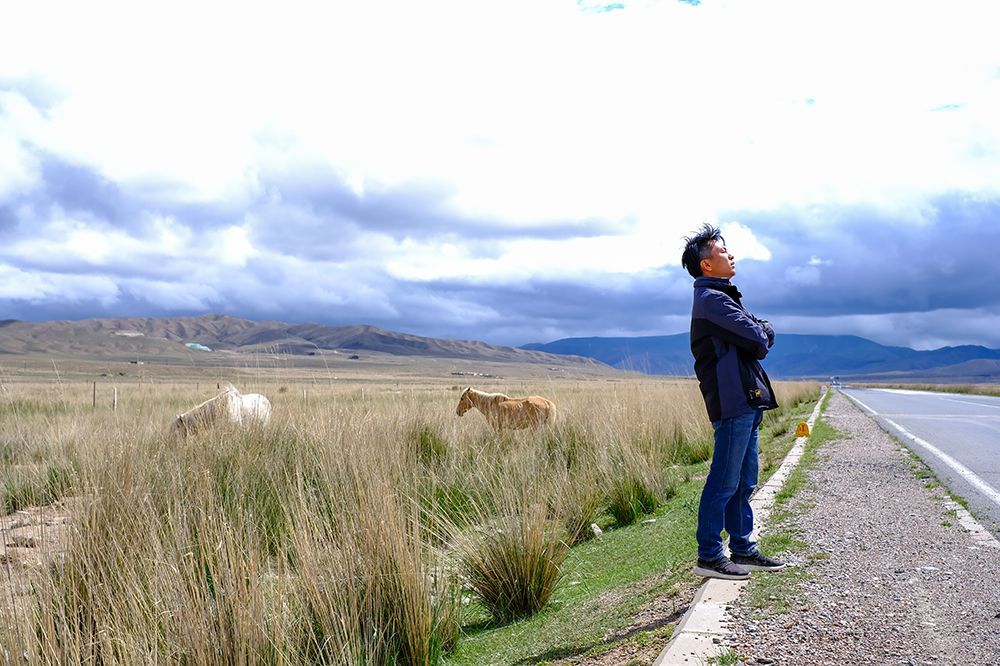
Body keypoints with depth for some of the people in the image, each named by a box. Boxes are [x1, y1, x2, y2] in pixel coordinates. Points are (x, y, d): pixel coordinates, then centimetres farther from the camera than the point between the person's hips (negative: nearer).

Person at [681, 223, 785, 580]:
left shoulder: (721, 297, 22)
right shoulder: (712, 299, -12)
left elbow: (764, 334, 17)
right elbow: (758, 342, -16)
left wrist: (762, 333, -5)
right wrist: (761, 335, 5)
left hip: (746, 403, 10)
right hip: (733, 402, -10)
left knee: (744, 482, 14)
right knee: (724, 483, -6)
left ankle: (743, 550, 23)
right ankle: (708, 556, 0)